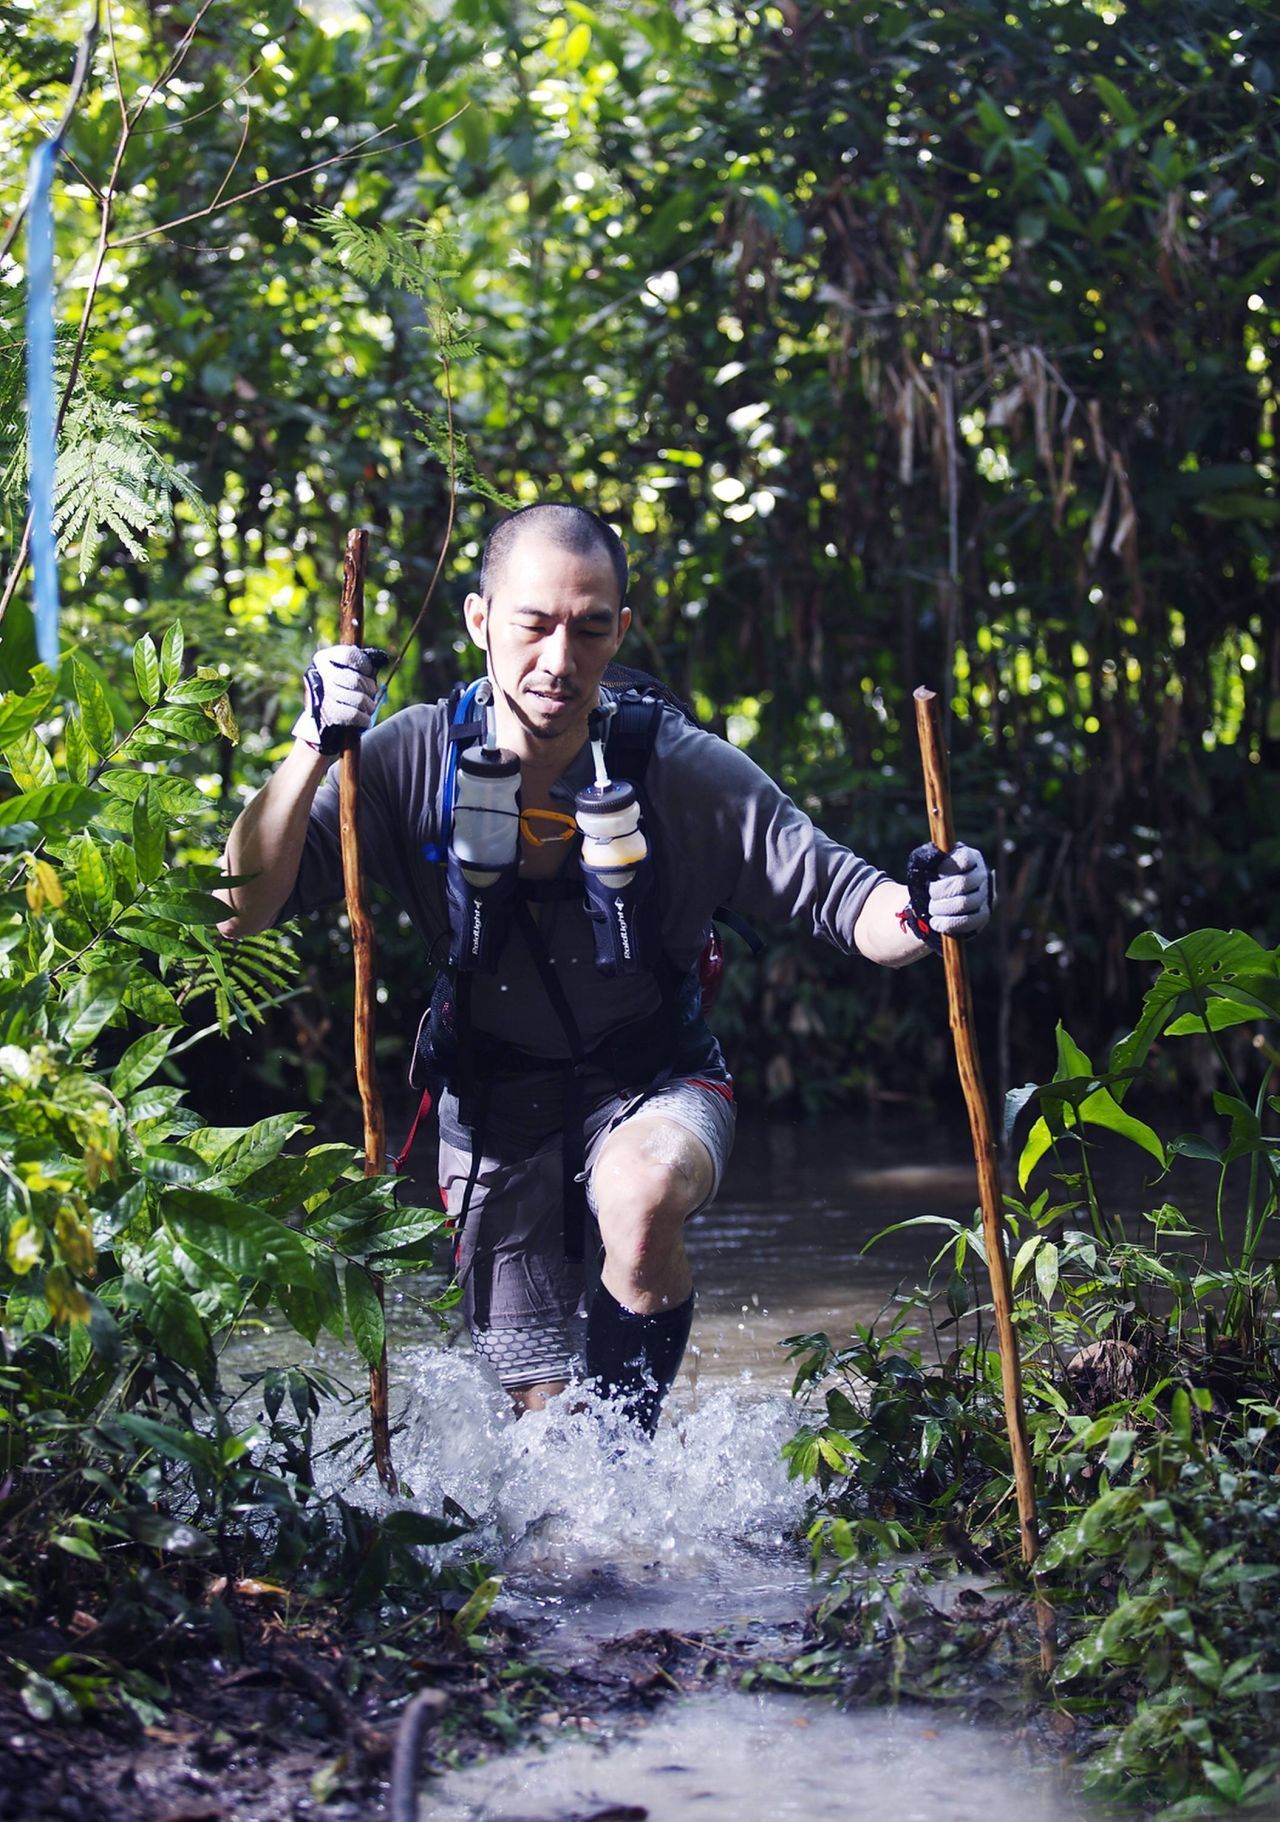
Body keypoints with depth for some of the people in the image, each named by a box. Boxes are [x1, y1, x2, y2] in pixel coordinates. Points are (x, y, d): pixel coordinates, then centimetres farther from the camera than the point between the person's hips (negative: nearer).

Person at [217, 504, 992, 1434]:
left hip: (652, 1088, -2)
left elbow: (839, 896, -14)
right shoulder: (415, 762, -15)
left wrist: (919, 912, -38)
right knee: (541, 1408, 7)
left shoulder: (685, 771, -17)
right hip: (495, 1111, 2)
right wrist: (314, 747, -33)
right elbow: (238, 908, -20)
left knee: (638, 1190, -38)